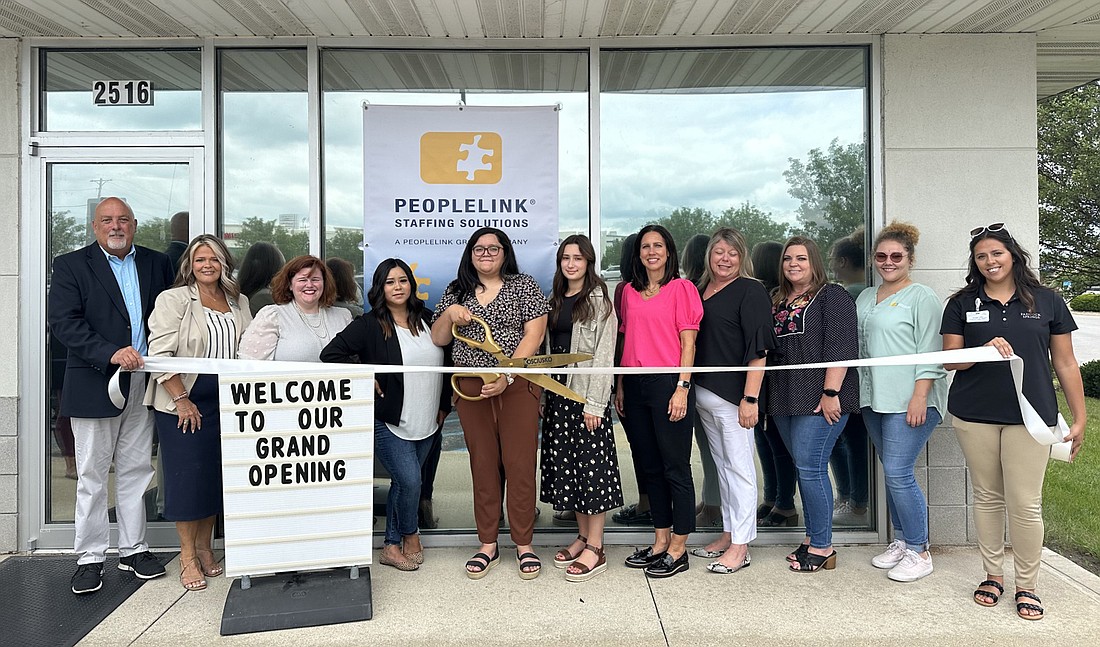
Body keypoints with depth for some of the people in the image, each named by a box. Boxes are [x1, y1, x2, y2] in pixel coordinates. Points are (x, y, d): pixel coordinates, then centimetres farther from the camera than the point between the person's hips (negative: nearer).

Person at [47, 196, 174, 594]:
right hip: (95, 384, -3)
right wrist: (111, 354, -23)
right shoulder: (70, 266, 0)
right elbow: (63, 322, -11)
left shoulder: (157, 264, 9)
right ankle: (90, 558, 17)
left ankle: (133, 549, 24)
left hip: (144, 384, 3)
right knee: (92, 475, 6)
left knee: (136, 470, 12)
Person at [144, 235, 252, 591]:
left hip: (226, 400, 4)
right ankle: (187, 555, 13)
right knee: (187, 474, -1)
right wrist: (181, 399, -14)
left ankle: (205, 547, 25)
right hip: (182, 401, -4)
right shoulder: (173, 300, -4)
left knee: (217, 473, 10)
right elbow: (160, 353, -10)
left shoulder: (239, 302, 10)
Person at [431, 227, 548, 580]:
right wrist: (449, 314, -7)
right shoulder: (455, 291, 13)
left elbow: (533, 334, -6)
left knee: (520, 465, -2)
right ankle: (487, 544, 19)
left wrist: (507, 376, -16)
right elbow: (437, 340, 15)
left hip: (517, 387, -3)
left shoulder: (524, 286, 3)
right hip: (471, 388, 3)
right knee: (483, 465, 7)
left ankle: (524, 545, 12)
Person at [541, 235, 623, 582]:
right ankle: (583, 536, 22)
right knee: (566, 464, 10)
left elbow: (604, 353, -12)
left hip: (586, 392, -7)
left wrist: (595, 402, -17)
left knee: (591, 465, -3)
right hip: (558, 391, 7)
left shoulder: (598, 298, -6)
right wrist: (544, 393, 9)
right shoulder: (556, 299, 15)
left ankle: (595, 549, 4)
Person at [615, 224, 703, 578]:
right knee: (650, 467, 13)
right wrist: (621, 387, 13)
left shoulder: (681, 288, -2)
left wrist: (682, 388, -13)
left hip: (668, 384, -6)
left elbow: (688, 343, -6)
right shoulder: (629, 292, 14)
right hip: (635, 386, 6)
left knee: (675, 467, 1)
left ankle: (678, 550, 12)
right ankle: (660, 542, 25)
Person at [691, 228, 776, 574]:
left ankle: (740, 546, 7)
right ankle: (728, 535, 26)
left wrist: (750, 397, -19)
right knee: (722, 465, 15)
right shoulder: (700, 290, 14)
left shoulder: (751, 291, -7)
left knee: (739, 468, -1)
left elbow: (758, 349, -13)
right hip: (702, 393, 8)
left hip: (733, 394, -7)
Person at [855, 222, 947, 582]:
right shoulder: (865, 298, 16)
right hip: (874, 400, 7)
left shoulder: (921, 297, -4)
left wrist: (919, 397, -17)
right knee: (892, 474, 13)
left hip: (909, 401, -7)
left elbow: (929, 352, -10)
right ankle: (900, 542, 24)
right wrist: (852, 391, 15)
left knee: (899, 474, -9)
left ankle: (918, 552, 5)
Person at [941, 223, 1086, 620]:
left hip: (1030, 415, -1)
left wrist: (1079, 418, 5)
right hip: (974, 415, 1)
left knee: (1025, 504, -1)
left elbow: (1065, 363, 7)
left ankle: (1027, 586, 16)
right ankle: (993, 574, 25)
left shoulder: (1047, 302, 5)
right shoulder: (963, 304, 6)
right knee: (987, 497, 9)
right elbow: (950, 360, 3)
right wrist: (986, 348, -16)